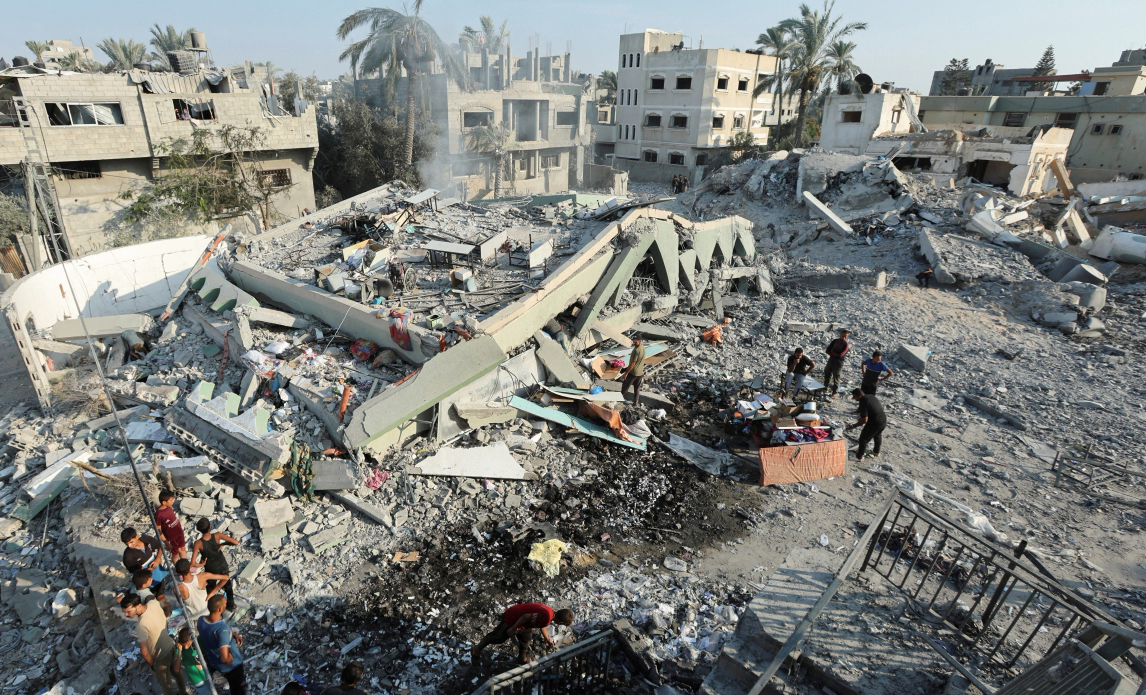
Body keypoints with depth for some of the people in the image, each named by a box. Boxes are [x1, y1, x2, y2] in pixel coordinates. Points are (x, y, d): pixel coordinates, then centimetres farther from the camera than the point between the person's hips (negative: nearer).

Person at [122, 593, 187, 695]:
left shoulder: (141, 626, -37)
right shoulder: (154, 603, -18)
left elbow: (144, 652, -28)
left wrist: (152, 665, -11)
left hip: (160, 657, -7)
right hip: (171, 645, 7)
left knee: (165, 684, 21)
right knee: (176, 671, 33)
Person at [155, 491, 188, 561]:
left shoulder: (170, 507, -10)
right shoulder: (159, 515, -30)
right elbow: (159, 531, -21)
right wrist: (167, 543, -17)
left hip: (180, 533, 7)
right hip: (172, 538, -7)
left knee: (182, 549, 25)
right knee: (175, 554, 16)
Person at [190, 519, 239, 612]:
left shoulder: (198, 543, -31)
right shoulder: (217, 536, -28)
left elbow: (193, 563, -33)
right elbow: (236, 542, -28)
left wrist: (201, 564, -13)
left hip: (211, 570, -2)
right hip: (223, 566, 2)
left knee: (210, 588, 27)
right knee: (227, 584, 28)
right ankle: (231, 605, 45)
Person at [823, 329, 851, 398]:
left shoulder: (846, 344, -13)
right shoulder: (835, 341, 4)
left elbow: (840, 355, -21)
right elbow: (827, 350, 1)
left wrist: (832, 353, -8)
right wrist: (835, 354, -14)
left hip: (838, 363, -6)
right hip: (831, 360, 6)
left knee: (836, 378, 0)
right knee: (827, 375, 18)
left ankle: (834, 393, 10)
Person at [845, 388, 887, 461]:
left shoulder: (863, 403, -26)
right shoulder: (871, 396, -1)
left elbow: (864, 420, -26)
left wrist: (853, 426, -17)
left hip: (874, 424, -8)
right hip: (884, 421, 8)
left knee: (863, 439, 12)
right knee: (877, 436, 34)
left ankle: (859, 457, 24)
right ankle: (876, 451, 55)